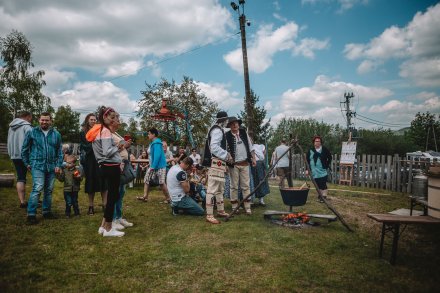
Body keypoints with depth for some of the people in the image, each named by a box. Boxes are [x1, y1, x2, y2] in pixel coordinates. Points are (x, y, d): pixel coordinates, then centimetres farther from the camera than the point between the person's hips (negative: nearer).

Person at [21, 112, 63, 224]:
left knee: (49, 190, 11)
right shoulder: (32, 132, 1)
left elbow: (59, 151, 8)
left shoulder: (56, 134, 7)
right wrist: (27, 163, 5)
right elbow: (24, 149, 6)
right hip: (37, 166, -4)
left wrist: (58, 165, 0)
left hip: (51, 167, 4)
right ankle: (31, 214, -8)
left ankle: (47, 211, 24)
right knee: (37, 188, -14)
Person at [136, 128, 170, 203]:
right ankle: (145, 196, 11)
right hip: (153, 165, 10)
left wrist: (153, 166, -23)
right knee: (146, 179, 7)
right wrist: (152, 165, 18)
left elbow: (157, 156, -24)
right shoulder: (153, 143, 14)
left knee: (161, 182, -6)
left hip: (160, 166, -10)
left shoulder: (156, 143, -17)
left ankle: (168, 198, 6)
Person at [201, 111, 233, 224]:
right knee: (212, 189, -12)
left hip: (219, 163, 11)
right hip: (216, 163, -11)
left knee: (220, 189, 18)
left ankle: (220, 211, 29)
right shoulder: (217, 130, -12)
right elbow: (214, 147, -24)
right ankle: (209, 215, -11)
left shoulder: (219, 130, 21)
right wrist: (226, 155, -16)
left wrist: (224, 163, 19)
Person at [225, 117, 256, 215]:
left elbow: (250, 146, 11)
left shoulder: (244, 133, 7)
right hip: (234, 164, -3)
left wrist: (253, 158, 7)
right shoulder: (227, 136, -5)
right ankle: (234, 208, 14)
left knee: (246, 186, 6)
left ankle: (248, 208, 11)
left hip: (245, 164, 3)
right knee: (234, 186, 5)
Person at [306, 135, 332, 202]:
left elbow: (329, 158, 10)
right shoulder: (310, 150, 4)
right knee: (318, 185, 9)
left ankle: (324, 196, -6)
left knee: (323, 184, -10)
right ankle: (320, 195, 21)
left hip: (322, 171, -3)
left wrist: (327, 165, 1)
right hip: (314, 171, 3)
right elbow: (307, 160, 7)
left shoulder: (324, 150, 0)